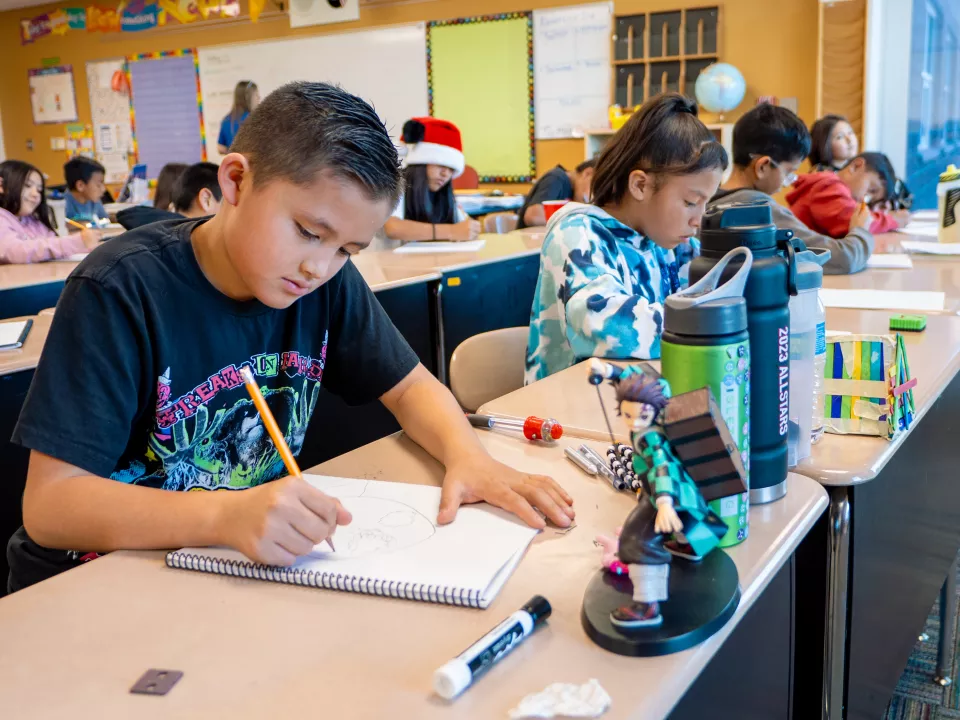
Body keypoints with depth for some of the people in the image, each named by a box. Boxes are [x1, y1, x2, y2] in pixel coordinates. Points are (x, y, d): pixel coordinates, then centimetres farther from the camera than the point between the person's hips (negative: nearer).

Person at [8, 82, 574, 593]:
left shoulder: (330, 282, -5)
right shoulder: (120, 292, -20)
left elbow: (410, 387, 5)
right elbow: (49, 502, -23)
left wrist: (468, 455, -17)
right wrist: (225, 516, -39)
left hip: (255, 562, 4)